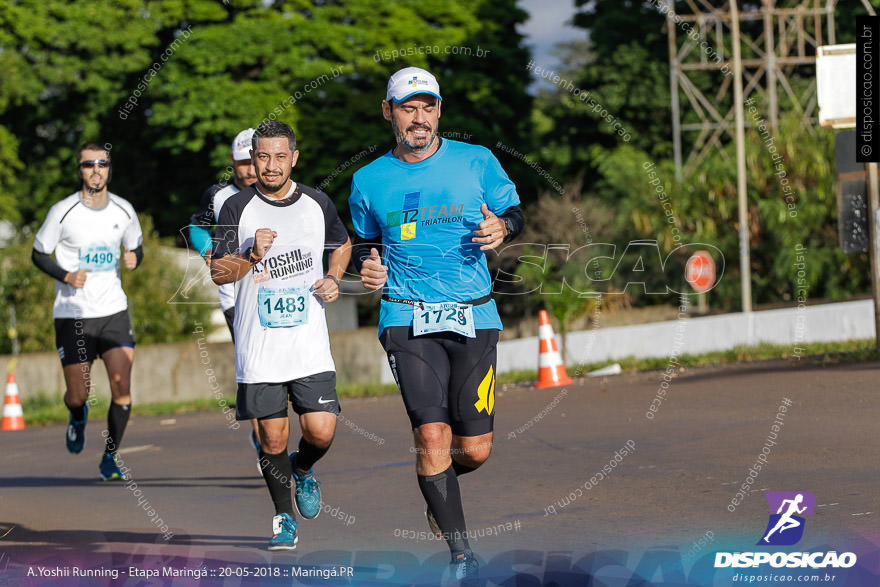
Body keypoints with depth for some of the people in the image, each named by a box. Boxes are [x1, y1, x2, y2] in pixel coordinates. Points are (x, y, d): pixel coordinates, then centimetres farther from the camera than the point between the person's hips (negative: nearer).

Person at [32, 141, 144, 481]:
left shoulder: (124, 211, 1)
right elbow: (38, 254, 2)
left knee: (122, 385, -12)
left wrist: (134, 258, -7)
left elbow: (135, 247, 17)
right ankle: (78, 417, 39)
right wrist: (65, 276, -15)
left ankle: (109, 458, 3)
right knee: (77, 395, 0)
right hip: (72, 313, -2)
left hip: (113, 310, 2)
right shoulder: (63, 212, -8)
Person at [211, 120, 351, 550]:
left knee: (321, 432, -7)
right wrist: (252, 256, -23)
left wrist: (333, 279, 4)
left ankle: (302, 469, 27)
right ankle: (283, 517, 21)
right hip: (259, 348, -1)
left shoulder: (317, 204, 4)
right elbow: (218, 272, -4)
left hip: (310, 345, 1)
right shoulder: (237, 208, -3)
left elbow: (342, 244, 23)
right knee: (273, 438, 1)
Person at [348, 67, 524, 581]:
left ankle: (438, 487, 37)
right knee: (432, 435, -16)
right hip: (409, 320, -1)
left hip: (474, 319, 1)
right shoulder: (370, 180, 8)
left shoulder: (477, 162, 4)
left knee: (475, 450, 0)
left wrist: (501, 226, -8)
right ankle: (461, 552, -7)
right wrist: (367, 265, 0)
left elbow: (514, 213, 15)